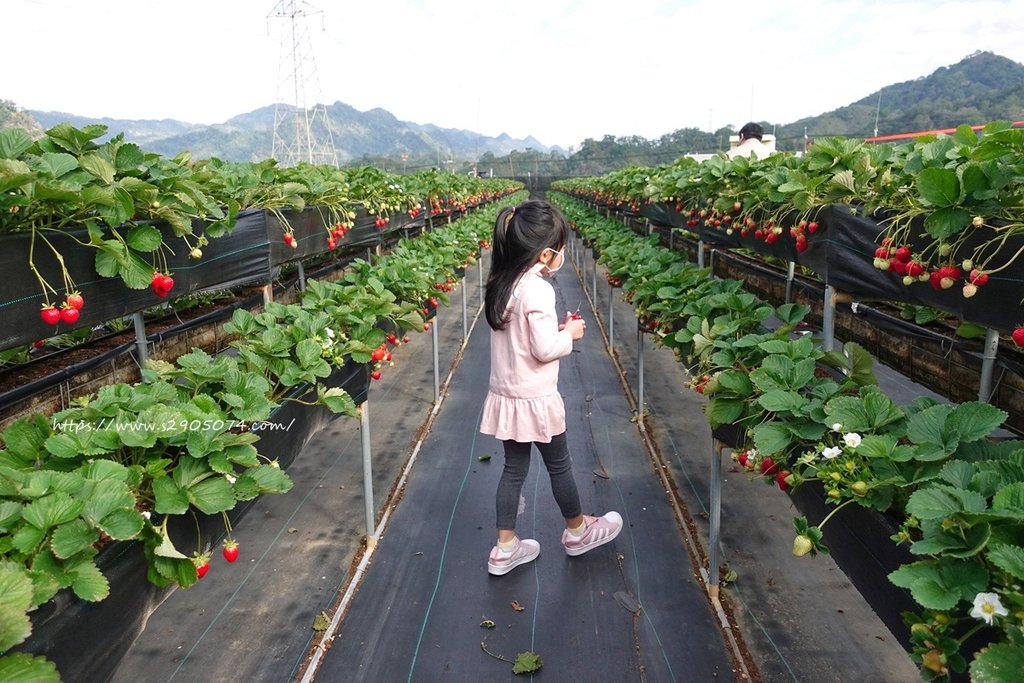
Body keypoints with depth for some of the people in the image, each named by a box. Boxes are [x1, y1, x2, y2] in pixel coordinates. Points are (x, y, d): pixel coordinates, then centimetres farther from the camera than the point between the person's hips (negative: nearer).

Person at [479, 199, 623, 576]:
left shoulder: (502, 285, 3)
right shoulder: (538, 290, -23)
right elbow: (545, 349, -23)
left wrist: (556, 328, 6)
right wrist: (570, 333, -6)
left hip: (505, 395, 7)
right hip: (535, 399, -7)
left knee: (514, 469, 16)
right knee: (559, 465, 14)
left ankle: (505, 548, 25)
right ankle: (577, 531, 37)